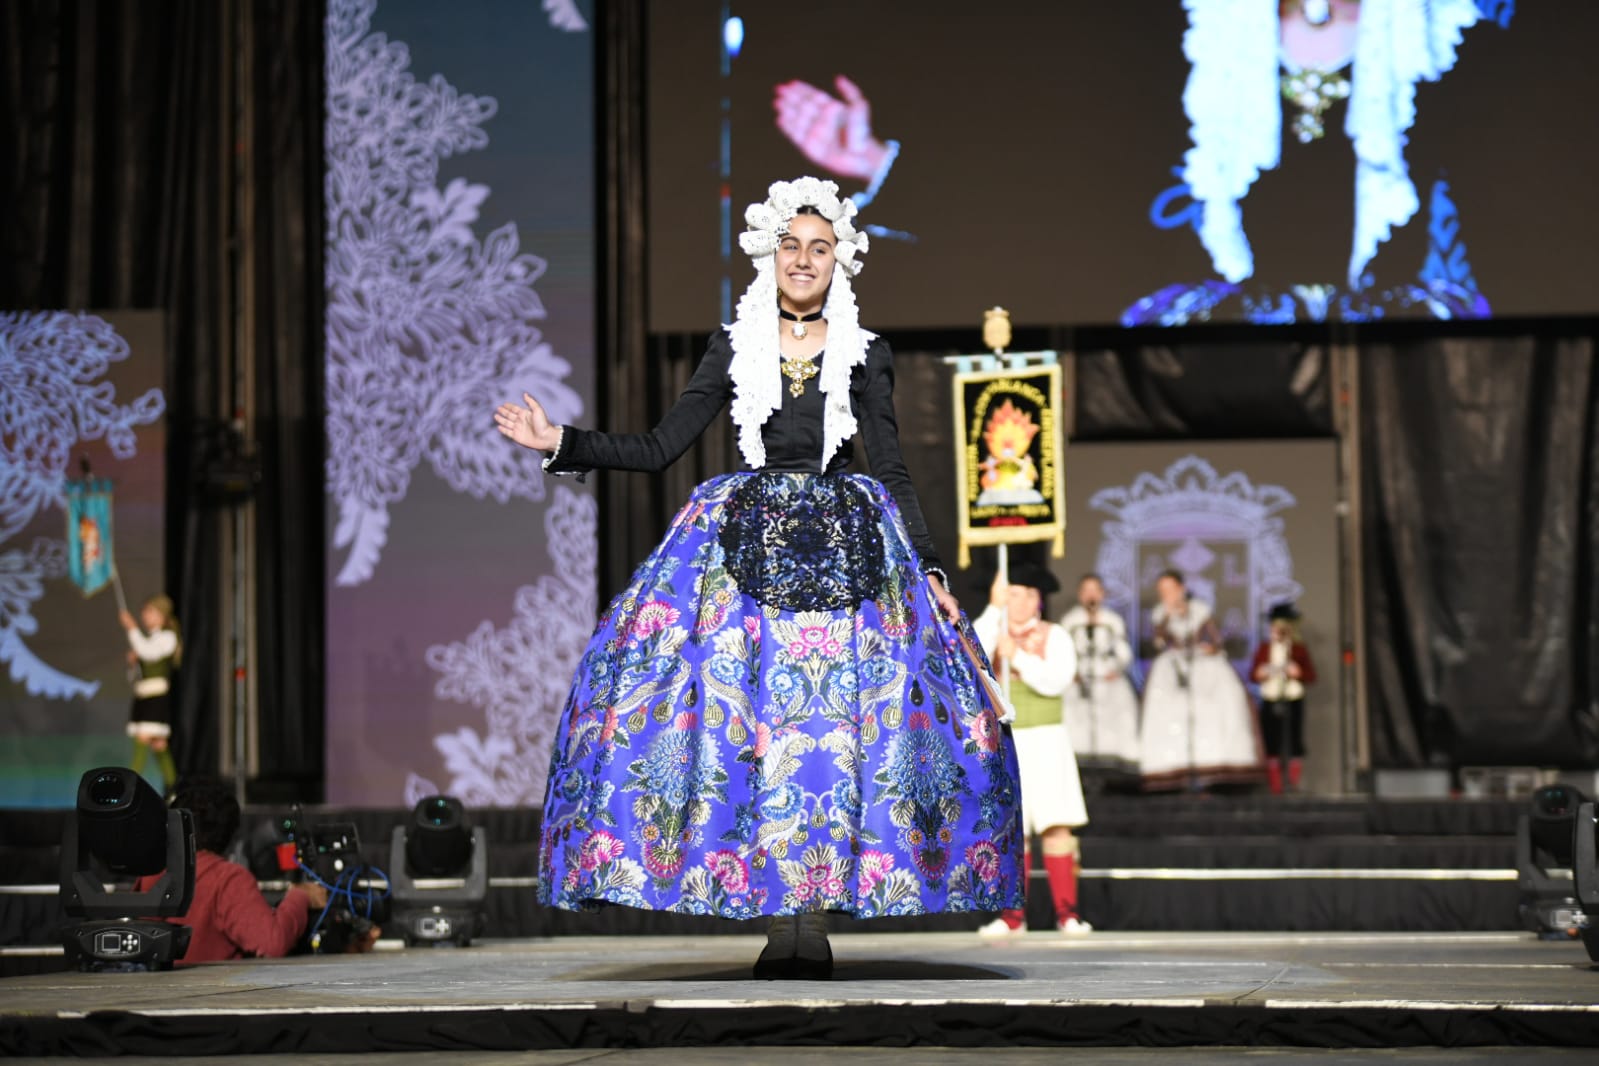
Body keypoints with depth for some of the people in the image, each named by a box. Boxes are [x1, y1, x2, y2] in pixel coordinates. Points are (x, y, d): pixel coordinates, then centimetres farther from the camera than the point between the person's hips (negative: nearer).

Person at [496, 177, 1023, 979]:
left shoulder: (866, 358, 7)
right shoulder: (734, 350, 9)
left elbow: (893, 474, 6)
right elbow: (658, 449, 8)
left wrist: (930, 570, -3)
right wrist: (559, 445, 0)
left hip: (845, 553, -1)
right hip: (746, 546, 1)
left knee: (834, 724, -8)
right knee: (748, 723, -7)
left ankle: (816, 919, -3)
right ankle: (777, 922, -2)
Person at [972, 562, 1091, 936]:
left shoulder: (1053, 636, 3)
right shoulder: (994, 632, 10)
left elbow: (1056, 680, -12)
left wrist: (1017, 656, -16)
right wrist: (994, 608, -12)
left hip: (1044, 740, -2)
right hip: (1004, 742, 2)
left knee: (1056, 826, -8)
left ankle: (1066, 911, -6)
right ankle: (1012, 915, 3)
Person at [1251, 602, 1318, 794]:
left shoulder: (1299, 648, 4)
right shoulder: (1264, 648, 9)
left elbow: (1311, 676, 3)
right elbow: (1253, 673, 12)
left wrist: (1297, 672, -16)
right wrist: (1260, 674, -10)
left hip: (1293, 700, -1)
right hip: (1270, 701, 1)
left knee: (1294, 740, -4)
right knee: (1272, 742, -1)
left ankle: (1294, 781, 4)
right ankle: (1275, 785, 3)